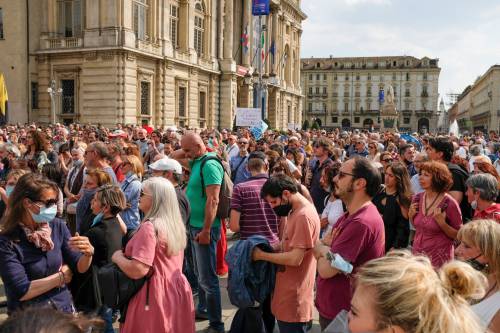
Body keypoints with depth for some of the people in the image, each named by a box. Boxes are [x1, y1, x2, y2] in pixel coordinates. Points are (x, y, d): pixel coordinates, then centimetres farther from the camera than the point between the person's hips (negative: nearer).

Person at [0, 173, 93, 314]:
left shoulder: (58, 226, -6)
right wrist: (61, 276, -12)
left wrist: (88, 253, -22)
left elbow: (79, 267, -2)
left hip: (64, 308, 4)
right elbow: (21, 291, -21)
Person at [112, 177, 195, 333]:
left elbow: (137, 271, -25)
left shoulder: (149, 227, -20)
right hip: (177, 292, 8)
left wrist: (117, 257, -7)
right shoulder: (175, 224, 7)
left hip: (155, 297, -8)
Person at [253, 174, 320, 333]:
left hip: (294, 298, -9)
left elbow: (295, 259, -26)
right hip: (287, 293, 9)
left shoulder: (304, 216, -22)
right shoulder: (294, 212, 10)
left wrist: (262, 255, -16)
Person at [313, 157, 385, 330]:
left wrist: (321, 248, -6)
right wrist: (327, 249, -16)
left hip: (342, 317, -9)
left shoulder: (361, 223, -28)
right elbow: (319, 247, 7)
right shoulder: (350, 216, 8)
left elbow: (326, 269, -26)